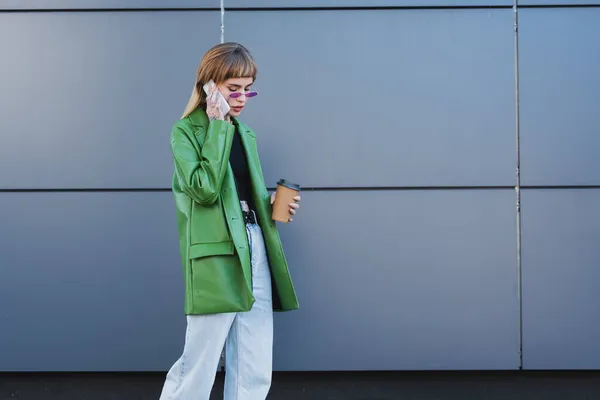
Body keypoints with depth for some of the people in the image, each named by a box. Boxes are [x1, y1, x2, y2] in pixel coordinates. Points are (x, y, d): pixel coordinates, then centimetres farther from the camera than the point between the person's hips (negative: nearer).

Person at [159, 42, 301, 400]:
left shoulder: (244, 132, 18)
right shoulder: (186, 129, -2)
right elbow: (205, 189, -19)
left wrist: (273, 205, 6)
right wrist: (217, 125, -13)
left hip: (255, 249, 7)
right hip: (216, 256, -6)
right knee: (198, 369, -2)